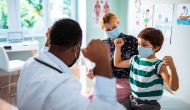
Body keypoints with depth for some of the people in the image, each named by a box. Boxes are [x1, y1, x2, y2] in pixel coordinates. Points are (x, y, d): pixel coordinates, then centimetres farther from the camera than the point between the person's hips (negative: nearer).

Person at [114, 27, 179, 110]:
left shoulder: (158, 65, -15)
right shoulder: (135, 60, 4)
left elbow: (174, 87, -25)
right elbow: (117, 63, 20)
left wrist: (172, 68, -42)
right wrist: (118, 47, 11)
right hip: (133, 100, 6)